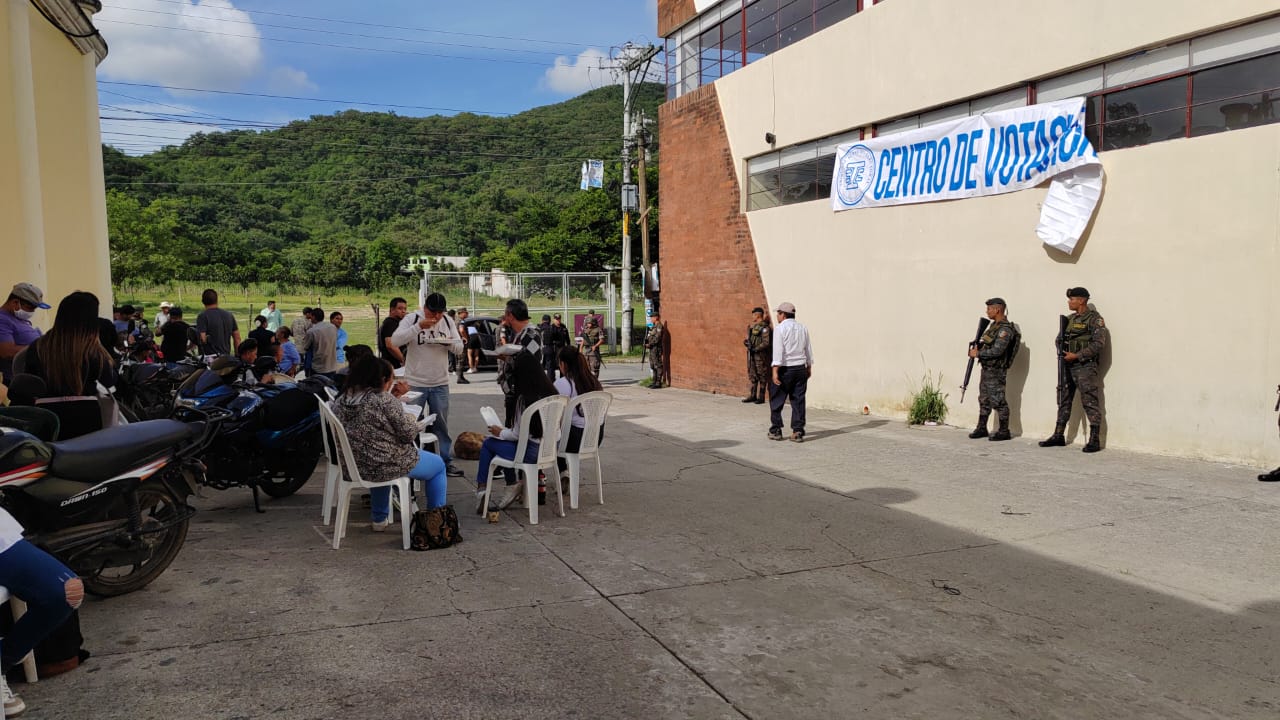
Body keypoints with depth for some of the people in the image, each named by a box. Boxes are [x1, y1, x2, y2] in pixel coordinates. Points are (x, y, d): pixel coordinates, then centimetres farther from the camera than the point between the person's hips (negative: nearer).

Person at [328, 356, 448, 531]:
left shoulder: (342, 399, -2)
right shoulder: (385, 400, -22)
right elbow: (408, 434, -17)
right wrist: (410, 420, 4)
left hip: (353, 465, 7)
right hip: (387, 466, -7)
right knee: (439, 465, 16)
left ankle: (379, 520, 46)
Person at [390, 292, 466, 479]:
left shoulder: (448, 322, 4)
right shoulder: (412, 319, -7)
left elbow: (459, 348, 6)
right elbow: (395, 341, -19)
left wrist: (449, 343, -16)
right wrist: (418, 327, -26)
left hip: (440, 383, 3)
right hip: (415, 383, -3)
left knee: (441, 425, 10)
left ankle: (445, 461, 16)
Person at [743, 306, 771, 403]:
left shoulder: (764, 328, -14)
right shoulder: (752, 327, 13)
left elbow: (766, 343, -20)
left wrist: (755, 349, -19)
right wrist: (746, 342, 2)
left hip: (761, 355, -9)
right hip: (752, 355, 9)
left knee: (762, 376, -1)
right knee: (752, 375, 12)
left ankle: (761, 397, 4)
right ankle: (753, 396, 18)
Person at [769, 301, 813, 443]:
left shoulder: (780, 329, -9)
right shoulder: (803, 328, 10)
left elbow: (778, 351, -15)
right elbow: (808, 349, 15)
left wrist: (775, 371, -17)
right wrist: (809, 367, 26)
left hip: (785, 369, -5)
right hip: (800, 369, 5)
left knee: (777, 401, 6)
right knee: (798, 401, 7)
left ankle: (776, 430, 9)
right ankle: (798, 432, 5)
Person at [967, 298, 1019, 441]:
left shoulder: (1005, 329, -18)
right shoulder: (994, 325, 12)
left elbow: (997, 351, -25)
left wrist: (978, 354, -16)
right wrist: (977, 347, 1)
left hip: (996, 371, -9)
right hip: (986, 369, 9)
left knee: (998, 401, -4)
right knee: (984, 400, 14)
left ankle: (1004, 431, 5)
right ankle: (981, 428, 23)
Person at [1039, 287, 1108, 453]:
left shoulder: (1095, 319, -7)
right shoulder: (1070, 319, 16)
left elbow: (1099, 344, -15)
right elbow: (1061, 338, 22)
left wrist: (1077, 356, -17)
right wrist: (1062, 352, 0)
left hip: (1085, 366, -8)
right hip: (1068, 365, 8)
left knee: (1090, 402, -7)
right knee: (1063, 401, 11)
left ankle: (1094, 440, -5)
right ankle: (1058, 436, 17)